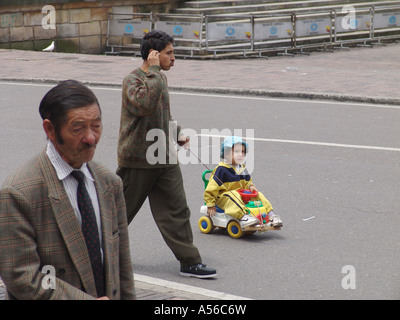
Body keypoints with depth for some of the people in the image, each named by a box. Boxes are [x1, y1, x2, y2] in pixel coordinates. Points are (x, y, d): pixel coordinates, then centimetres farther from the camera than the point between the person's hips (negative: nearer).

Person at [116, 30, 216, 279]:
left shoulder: (160, 78, 12)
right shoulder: (133, 80, -14)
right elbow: (146, 104, -36)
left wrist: (177, 133, 13)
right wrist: (153, 71, -28)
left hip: (165, 159, 7)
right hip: (137, 160, -7)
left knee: (177, 209, 0)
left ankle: (190, 262, 2)